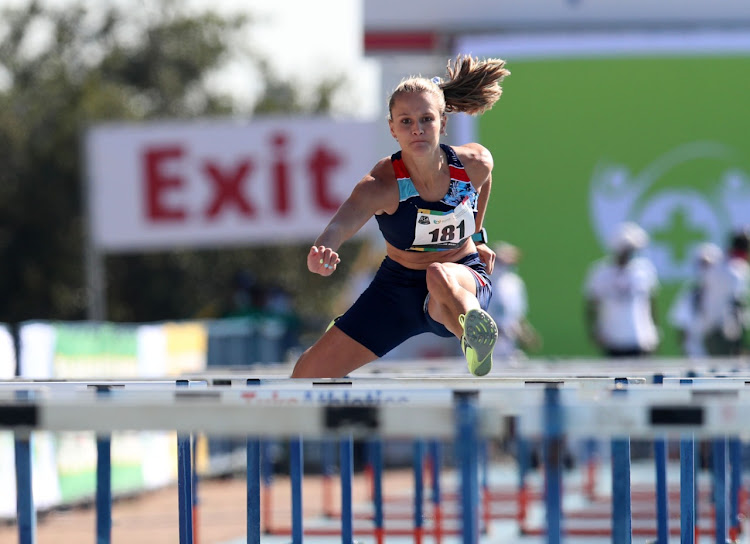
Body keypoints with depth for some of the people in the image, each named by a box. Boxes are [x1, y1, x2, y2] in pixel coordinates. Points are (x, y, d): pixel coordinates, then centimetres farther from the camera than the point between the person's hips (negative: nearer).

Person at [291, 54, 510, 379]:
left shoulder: (475, 164, -18)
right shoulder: (383, 184, -27)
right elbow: (345, 220, -48)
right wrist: (322, 252, -71)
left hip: (465, 281, -1)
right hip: (399, 287, 1)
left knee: (439, 276, -40)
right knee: (313, 369, 2)